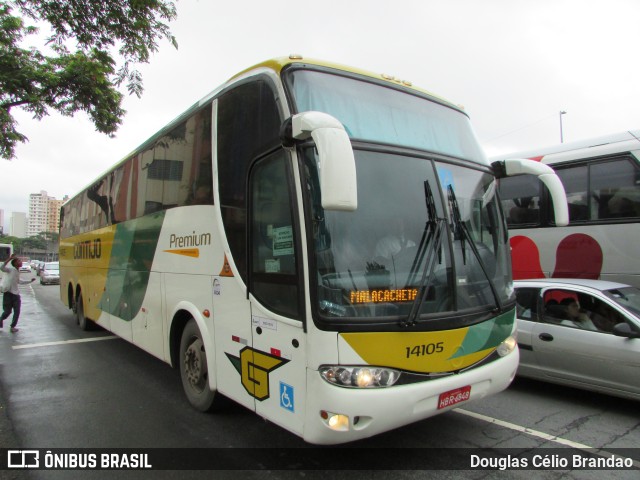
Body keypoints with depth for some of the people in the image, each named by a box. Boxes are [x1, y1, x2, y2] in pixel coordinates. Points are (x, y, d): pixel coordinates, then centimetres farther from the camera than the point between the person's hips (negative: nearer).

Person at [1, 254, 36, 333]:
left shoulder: (18, 271, 13)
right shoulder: (11, 269, -9)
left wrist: (30, 281, 29)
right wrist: (10, 258, -38)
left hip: (16, 294, 6)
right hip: (8, 294, -6)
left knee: (17, 312, 2)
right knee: (7, 311, 1)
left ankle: (13, 326, 15)